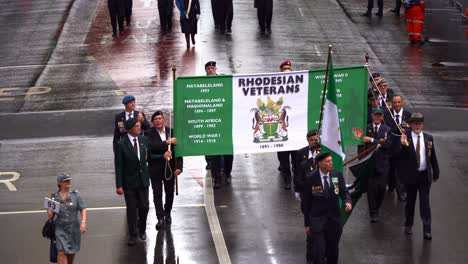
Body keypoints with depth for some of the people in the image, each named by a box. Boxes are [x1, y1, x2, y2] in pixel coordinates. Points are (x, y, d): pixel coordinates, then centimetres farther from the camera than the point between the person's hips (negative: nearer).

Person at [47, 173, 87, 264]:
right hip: (60, 227, -1)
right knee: (61, 252, -13)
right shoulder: (54, 196, -1)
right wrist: (50, 214, -16)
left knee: (71, 251, 15)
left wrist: (83, 222, -19)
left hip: (74, 227, 1)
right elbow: (52, 214, 7)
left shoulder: (75, 194, -4)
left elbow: (83, 210, -6)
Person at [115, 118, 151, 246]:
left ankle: (142, 230, 31)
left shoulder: (143, 140, -1)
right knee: (131, 209, 5)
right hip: (129, 182, -4)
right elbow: (118, 166, -13)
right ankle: (132, 235, 18)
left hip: (143, 181, 4)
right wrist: (119, 185, -14)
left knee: (144, 206, 8)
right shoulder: (121, 144, -14)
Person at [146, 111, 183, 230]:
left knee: (170, 192, 14)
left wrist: (179, 167, -9)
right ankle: (160, 218, 2)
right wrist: (167, 142, -30)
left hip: (170, 167, 2)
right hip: (156, 169, -2)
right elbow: (151, 146, -25)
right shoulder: (149, 133, -7)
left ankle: (167, 213, 33)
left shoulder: (171, 131, -1)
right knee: (157, 193, -1)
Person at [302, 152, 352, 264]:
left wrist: (348, 202, -22)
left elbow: (344, 192, 3)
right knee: (319, 253, -8)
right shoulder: (310, 178, -10)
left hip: (334, 220, 3)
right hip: (317, 220, -3)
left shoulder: (337, 175, -3)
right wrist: (307, 224, -1)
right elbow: (306, 202, -3)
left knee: (333, 251, 14)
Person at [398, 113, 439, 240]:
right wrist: (402, 144, -37)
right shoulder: (405, 137, -7)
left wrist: (436, 173, 12)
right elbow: (399, 154, -17)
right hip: (410, 175, -1)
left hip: (425, 175, 1)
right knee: (410, 201, 12)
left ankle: (426, 230, 2)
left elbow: (433, 157, 10)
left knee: (425, 202, 0)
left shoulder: (428, 138, 4)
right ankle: (408, 225, 29)